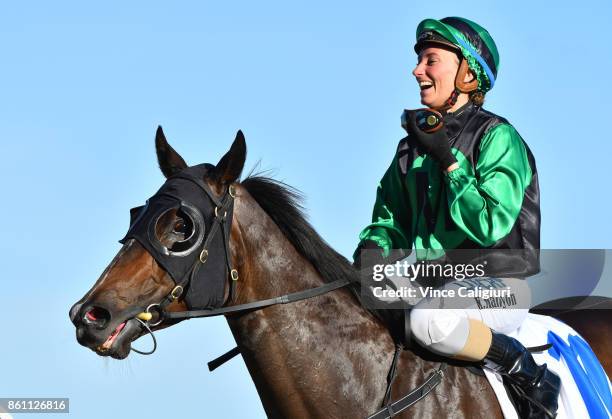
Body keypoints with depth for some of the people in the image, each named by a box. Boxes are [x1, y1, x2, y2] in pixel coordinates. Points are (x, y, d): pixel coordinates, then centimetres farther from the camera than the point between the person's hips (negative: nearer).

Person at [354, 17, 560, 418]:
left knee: (428, 319, -38)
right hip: (431, 284, 7)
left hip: (497, 285, -7)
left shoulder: (497, 137, -11)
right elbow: (391, 217, 17)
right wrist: (375, 246, -6)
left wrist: (448, 160, -22)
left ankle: (529, 375, -17)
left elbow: (491, 226, -21)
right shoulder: (412, 146, 11)